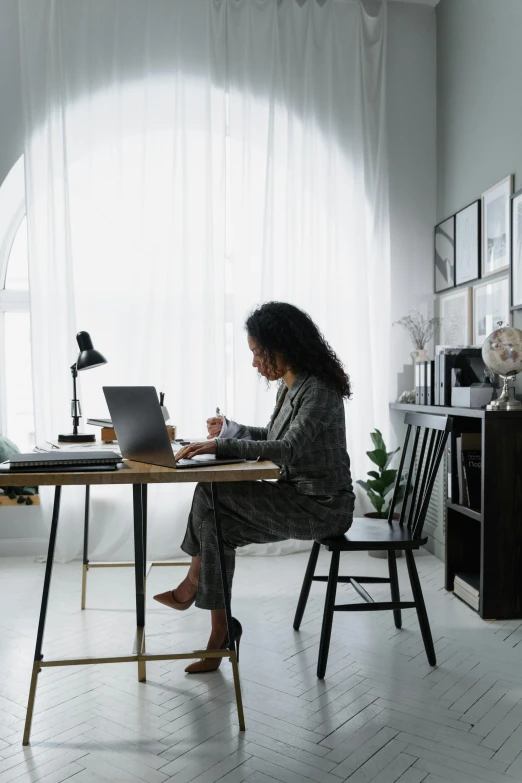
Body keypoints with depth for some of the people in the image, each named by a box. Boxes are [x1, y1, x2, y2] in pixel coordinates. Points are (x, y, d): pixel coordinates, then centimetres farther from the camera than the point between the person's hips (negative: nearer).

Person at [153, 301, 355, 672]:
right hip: (296, 499, 9)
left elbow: (288, 449, -32)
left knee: (212, 492, -17)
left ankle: (192, 583, 5)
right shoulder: (289, 387, 10)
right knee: (216, 523, -8)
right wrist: (233, 429, 16)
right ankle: (220, 635, -1)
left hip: (322, 507, -9)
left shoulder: (319, 390, -19)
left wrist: (221, 446, -34)